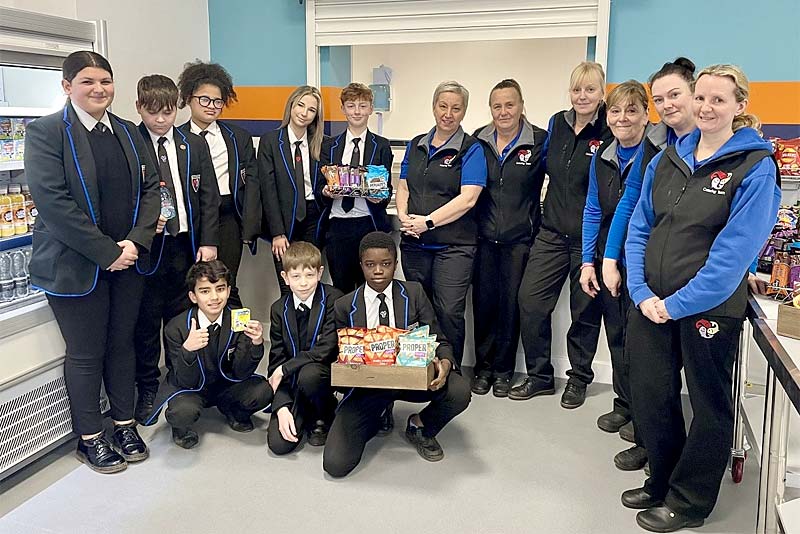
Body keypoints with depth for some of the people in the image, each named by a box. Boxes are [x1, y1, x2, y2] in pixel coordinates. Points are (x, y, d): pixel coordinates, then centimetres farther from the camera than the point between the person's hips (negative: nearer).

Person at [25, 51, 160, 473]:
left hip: (127, 261, 5)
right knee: (86, 354, 6)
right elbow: (52, 200, -17)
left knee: (122, 344, 14)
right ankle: (89, 438, 24)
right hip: (75, 265, -5)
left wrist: (135, 241, -9)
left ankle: (124, 424, 31)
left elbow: (149, 188, 7)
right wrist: (107, 252, -18)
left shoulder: (128, 133, 10)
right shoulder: (46, 132, -8)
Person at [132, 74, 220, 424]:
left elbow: (209, 196, 6)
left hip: (187, 244, 3)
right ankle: (147, 391, 20)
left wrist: (208, 242, -1)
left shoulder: (194, 146, 7)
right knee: (147, 320, 6)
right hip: (148, 245, -3)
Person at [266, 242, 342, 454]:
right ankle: (305, 411, 19)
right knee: (278, 444, -13)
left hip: (323, 372, -3)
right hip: (291, 381, 3)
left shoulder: (333, 299, -12)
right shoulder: (279, 309, 0)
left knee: (308, 374, -37)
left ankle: (322, 417, -4)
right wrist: (282, 407, -13)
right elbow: (276, 359, -1)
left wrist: (285, 369, -15)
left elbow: (327, 350, -19)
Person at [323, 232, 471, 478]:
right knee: (335, 464, -18)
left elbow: (438, 340, 1)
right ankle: (374, 419, 17)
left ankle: (420, 427, 6)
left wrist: (445, 363, -23)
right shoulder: (345, 306, 0)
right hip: (366, 383, -1)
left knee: (460, 391, -30)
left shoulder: (414, 293, 1)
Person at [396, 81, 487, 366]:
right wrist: (404, 217, -3)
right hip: (414, 243, 5)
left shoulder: (471, 149, -3)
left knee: (449, 312, -8)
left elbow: (467, 198, -13)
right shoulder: (416, 145, 14)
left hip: (454, 245, -5)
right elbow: (403, 187, 16)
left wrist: (428, 222, -16)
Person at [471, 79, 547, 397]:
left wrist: (541, 218, -3)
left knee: (511, 302, 5)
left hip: (519, 237, -2)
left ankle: (503, 370, 21)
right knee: (483, 301, 7)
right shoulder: (478, 141, 4)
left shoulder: (540, 141, -5)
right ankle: (483, 367, 23)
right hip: (484, 236, 2)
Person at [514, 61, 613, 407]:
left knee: (585, 311, 8)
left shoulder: (610, 133, -9)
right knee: (530, 301, 0)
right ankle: (539, 376, 17)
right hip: (552, 232, 5)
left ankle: (578, 379, 27)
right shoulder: (557, 124, 6)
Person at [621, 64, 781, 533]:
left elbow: (734, 252, -16)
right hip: (651, 304, 5)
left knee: (709, 405, 11)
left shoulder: (755, 168, -9)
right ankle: (663, 482, 37)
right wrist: (642, 293, -7)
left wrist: (677, 304, -17)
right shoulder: (668, 160, 7)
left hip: (708, 309, -5)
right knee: (651, 396, 14)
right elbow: (639, 228, 6)